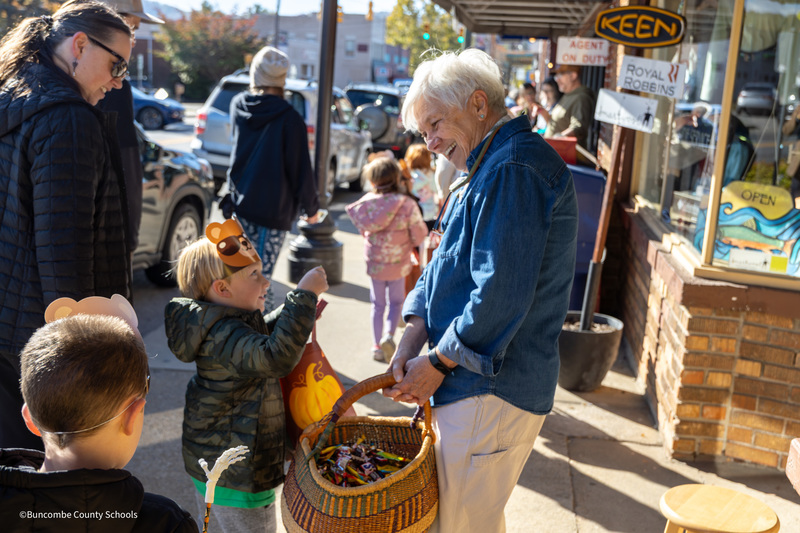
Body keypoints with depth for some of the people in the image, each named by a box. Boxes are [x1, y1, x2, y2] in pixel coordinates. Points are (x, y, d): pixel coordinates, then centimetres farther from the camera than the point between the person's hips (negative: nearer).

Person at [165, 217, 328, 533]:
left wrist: (300, 314, 7)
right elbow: (277, 358, -44)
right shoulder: (224, 335, -29)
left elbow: (261, 337, 22)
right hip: (237, 471, -10)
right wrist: (304, 296, -40)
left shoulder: (221, 325, 3)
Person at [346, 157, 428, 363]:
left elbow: (363, 230, 6)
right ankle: (389, 336, -7)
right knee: (396, 302, 16)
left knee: (377, 304, 15)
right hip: (398, 261, -2)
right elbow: (419, 236, -9)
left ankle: (377, 346, 17)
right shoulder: (407, 204, -16)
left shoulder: (367, 202, -8)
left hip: (374, 261, 2)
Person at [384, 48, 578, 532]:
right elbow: (446, 261, 16)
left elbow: (501, 294, -25)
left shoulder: (514, 169, -19)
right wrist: (415, 332, 1)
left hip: (492, 392, -10)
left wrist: (438, 363, -14)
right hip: (485, 385, 10)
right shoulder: (487, 170, 17)